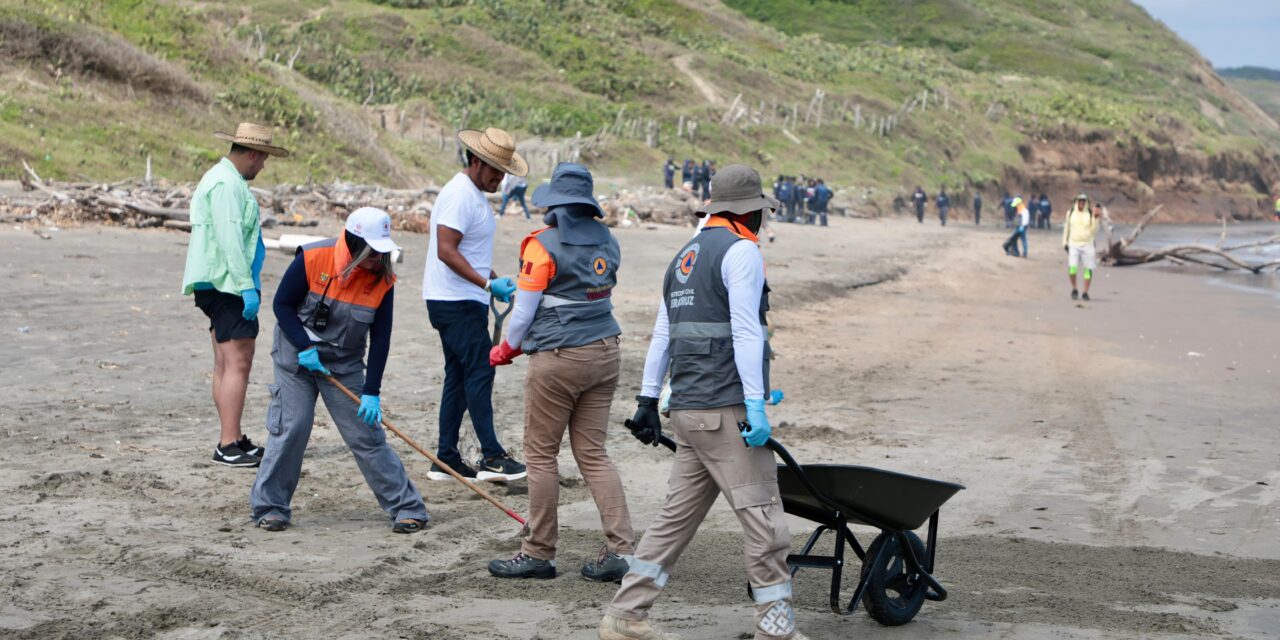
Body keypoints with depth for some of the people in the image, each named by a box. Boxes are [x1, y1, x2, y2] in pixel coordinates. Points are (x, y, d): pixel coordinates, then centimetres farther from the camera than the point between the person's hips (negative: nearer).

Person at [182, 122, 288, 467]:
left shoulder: (221, 178, 20)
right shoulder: (227, 184, -14)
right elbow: (229, 239, -23)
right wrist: (247, 287, -25)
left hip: (220, 287, 11)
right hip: (228, 285, -11)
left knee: (225, 364, 13)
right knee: (238, 364, -12)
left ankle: (233, 439, 19)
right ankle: (228, 446, -14)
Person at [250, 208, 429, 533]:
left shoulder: (383, 279, -11)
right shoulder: (312, 259, -19)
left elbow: (380, 339, -8)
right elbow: (282, 304, -8)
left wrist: (372, 393, -12)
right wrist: (305, 348, -19)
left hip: (345, 364, 2)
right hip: (296, 356, -2)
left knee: (366, 432, -2)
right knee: (291, 428, -8)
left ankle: (407, 507, 4)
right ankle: (270, 506, 7)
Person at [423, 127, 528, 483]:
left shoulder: (475, 194, 17)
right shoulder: (460, 194, -15)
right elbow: (446, 250, -23)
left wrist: (496, 279, 10)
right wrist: (487, 284, -24)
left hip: (464, 302, 11)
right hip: (457, 303, -11)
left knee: (459, 376, 11)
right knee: (480, 371, -11)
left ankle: (446, 458, 15)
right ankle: (491, 456, -9)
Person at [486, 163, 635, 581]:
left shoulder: (544, 245, -12)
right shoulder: (606, 241, 7)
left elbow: (525, 311, -9)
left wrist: (506, 350, 10)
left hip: (558, 359, -6)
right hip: (605, 353, 6)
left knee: (541, 454, 6)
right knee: (593, 453, 11)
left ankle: (539, 554, 11)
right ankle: (620, 550, 5)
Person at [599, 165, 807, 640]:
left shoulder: (685, 256, 21)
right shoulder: (741, 251, -6)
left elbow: (662, 333, 23)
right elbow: (745, 332, -16)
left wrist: (648, 400, 26)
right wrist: (756, 405, -19)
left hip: (687, 407, 9)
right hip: (726, 407, -9)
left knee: (678, 514, 11)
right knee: (763, 515, -4)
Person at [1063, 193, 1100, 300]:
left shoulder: (1091, 214, -1)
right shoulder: (1070, 213, 4)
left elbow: (1094, 232, -4)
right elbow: (1066, 228, 13)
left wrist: (1095, 218, -15)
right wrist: (1065, 243, 8)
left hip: (1087, 244, 0)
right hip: (1073, 244, 0)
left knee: (1088, 269, -1)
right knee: (1072, 268, -13)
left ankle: (1086, 292, 10)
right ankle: (1074, 289, 8)